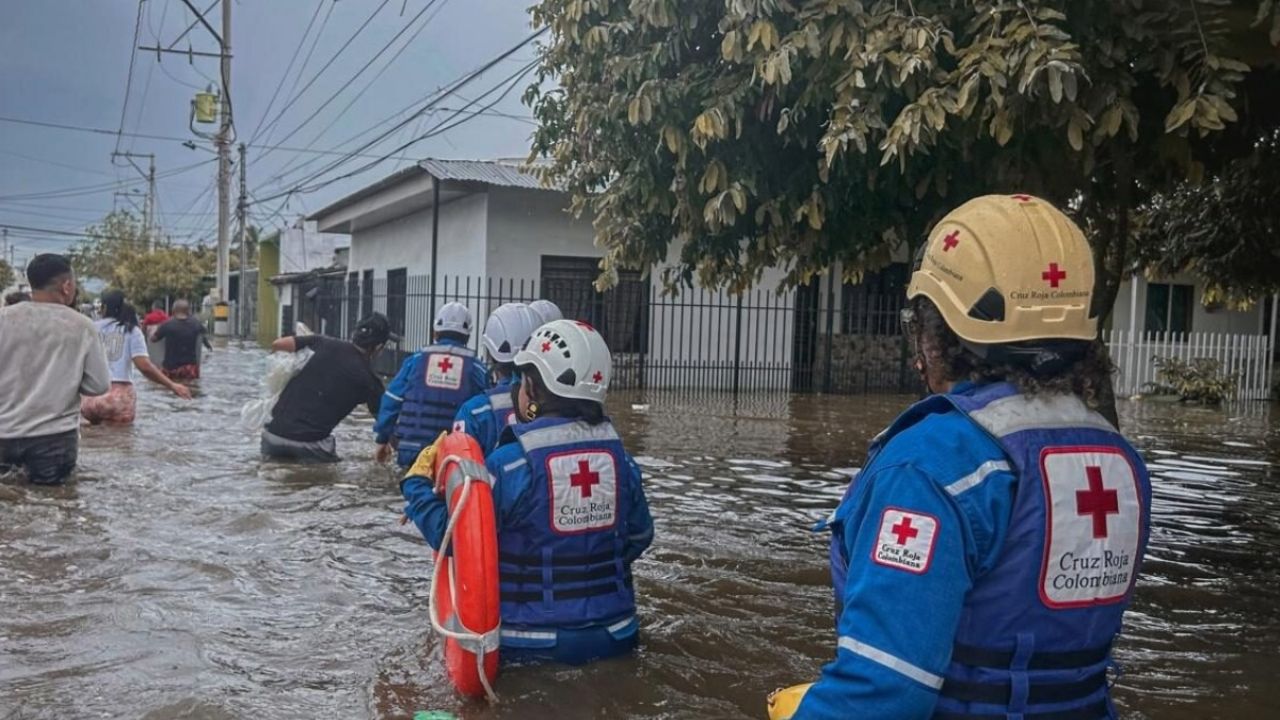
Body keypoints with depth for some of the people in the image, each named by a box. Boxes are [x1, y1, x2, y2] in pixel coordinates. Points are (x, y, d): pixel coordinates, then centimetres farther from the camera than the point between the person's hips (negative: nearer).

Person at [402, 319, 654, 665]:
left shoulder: (510, 463, -19)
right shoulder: (618, 456, -3)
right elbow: (639, 537, 9)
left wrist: (416, 485, 4)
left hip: (531, 643, -5)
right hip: (612, 637, 5)